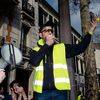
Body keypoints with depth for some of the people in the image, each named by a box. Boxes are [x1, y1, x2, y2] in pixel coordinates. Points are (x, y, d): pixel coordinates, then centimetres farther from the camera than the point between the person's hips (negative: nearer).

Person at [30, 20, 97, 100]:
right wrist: (47, 44, -4)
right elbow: (35, 61, -7)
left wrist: (90, 31, 1)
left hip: (60, 90, 1)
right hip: (42, 91, -1)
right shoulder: (35, 50, 12)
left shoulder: (62, 47, 16)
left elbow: (80, 48, 9)